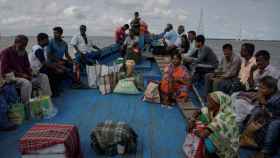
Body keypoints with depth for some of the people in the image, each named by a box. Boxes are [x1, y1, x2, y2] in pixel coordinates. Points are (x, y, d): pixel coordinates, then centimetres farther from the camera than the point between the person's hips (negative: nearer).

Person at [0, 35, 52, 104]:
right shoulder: (6, 52, -8)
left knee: (44, 77, -9)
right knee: (26, 83, -37)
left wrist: (32, 72, -8)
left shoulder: (23, 52, 10)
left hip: (24, 76, 7)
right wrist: (21, 75, -20)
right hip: (12, 77, -7)